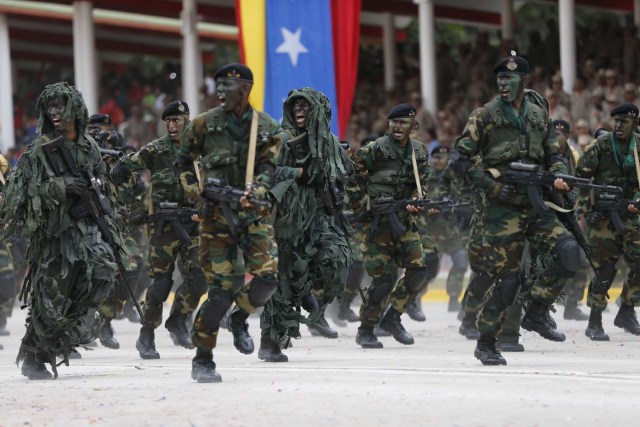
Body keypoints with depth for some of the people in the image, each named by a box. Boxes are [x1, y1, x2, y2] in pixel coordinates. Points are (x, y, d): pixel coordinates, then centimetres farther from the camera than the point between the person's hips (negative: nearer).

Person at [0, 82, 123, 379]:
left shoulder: (88, 146, 11)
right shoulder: (39, 150, -6)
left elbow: (103, 189, 18)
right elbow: (24, 192, -11)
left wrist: (110, 228, 15)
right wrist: (59, 187, -23)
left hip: (89, 224, 5)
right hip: (55, 230, -5)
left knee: (104, 269, -18)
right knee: (49, 297, -5)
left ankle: (70, 320, 7)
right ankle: (33, 358, 9)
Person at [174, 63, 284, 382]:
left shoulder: (268, 128, 6)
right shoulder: (205, 124, 5)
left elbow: (268, 170, -4)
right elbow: (183, 160, 15)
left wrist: (254, 194, -23)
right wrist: (195, 190, 0)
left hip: (254, 212, 1)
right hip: (216, 213, -1)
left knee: (267, 278, -16)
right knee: (220, 289, -7)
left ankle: (240, 319, 17)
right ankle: (202, 360, 7)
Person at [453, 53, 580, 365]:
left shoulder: (539, 116, 13)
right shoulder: (485, 116, -1)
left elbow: (553, 155, 21)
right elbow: (461, 160, -3)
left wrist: (558, 176, -1)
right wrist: (492, 186, -12)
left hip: (536, 205, 4)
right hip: (502, 208, -4)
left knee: (568, 251, -17)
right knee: (506, 278, -6)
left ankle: (536, 314, 0)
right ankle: (486, 345, 10)